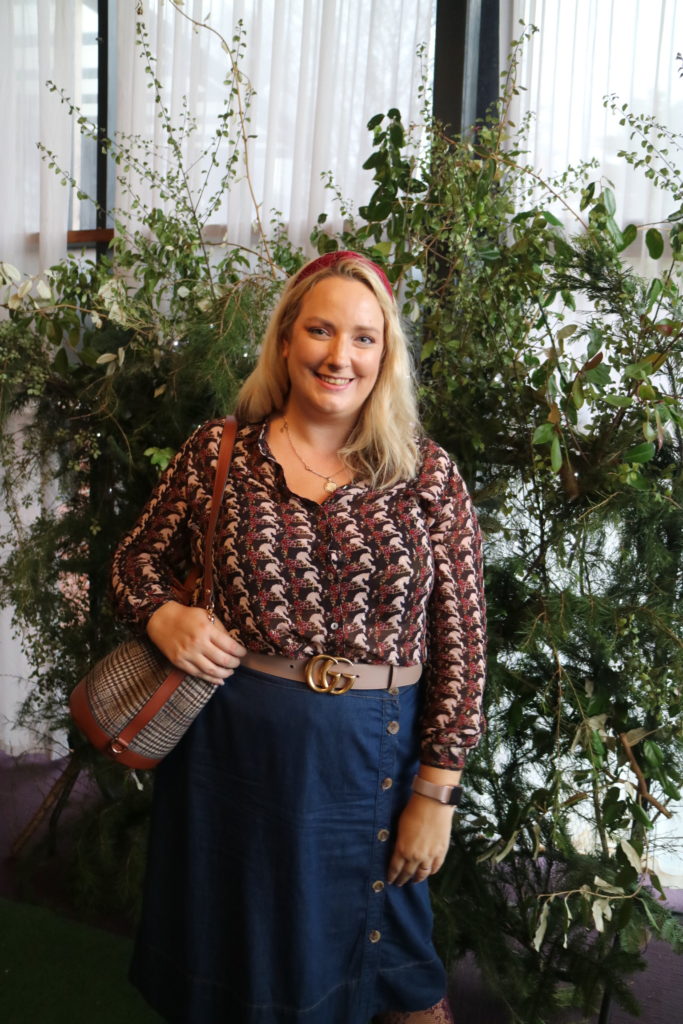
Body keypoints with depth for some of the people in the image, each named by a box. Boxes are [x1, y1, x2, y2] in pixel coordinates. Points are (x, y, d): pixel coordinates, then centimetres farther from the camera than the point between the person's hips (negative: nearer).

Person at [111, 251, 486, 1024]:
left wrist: (434, 794, -4)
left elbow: (459, 638, -3)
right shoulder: (216, 453, -1)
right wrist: (160, 615, -11)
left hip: (373, 760, 0)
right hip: (231, 749, 1)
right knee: (236, 961, 20)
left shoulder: (428, 477, -4)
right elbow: (137, 558, 11)